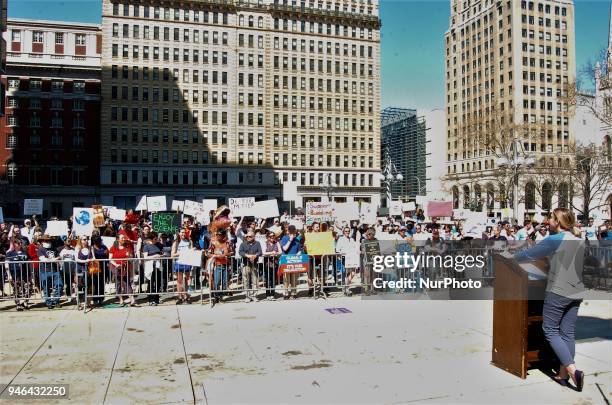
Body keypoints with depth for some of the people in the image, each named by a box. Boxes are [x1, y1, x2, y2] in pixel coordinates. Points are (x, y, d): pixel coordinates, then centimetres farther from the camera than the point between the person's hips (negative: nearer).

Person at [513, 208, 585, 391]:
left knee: (550, 331, 3)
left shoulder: (554, 240, -13)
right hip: (576, 293, 7)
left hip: (558, 293, -7)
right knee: (567, 333, 10)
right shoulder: (579, 242, 9)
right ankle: (563, 374, 16)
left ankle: (573, 370, -8)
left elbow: (529, 254, -7)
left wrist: (511, 258, 9)